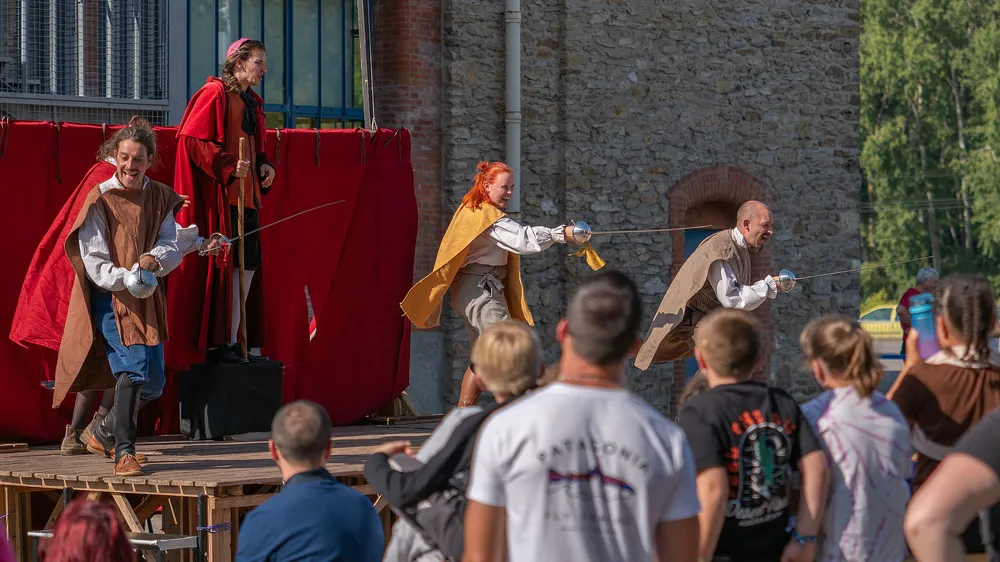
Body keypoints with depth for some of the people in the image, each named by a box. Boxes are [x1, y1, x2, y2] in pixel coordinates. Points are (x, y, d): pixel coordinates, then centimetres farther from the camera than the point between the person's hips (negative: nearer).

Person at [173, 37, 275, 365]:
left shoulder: (252, 102, 18)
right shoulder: (215, 93, -8)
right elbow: (191, 138, -15)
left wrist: (263, 166, 6)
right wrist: (227, 165, -20)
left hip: (247, 196, 9)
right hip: (219, 196, -9)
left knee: (247, 265, 7)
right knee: (221, 265, -8)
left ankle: (233, 339, 13)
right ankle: (215, 343, -5)